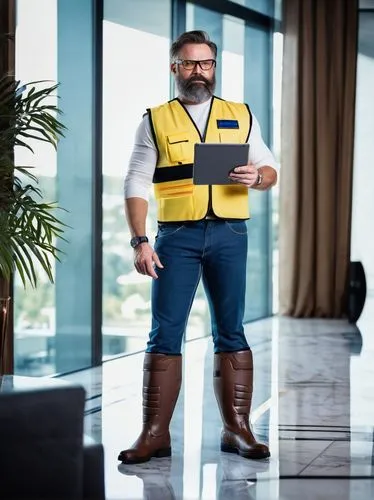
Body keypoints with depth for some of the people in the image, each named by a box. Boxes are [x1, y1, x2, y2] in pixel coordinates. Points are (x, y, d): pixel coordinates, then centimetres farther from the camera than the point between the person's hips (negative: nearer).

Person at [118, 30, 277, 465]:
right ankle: (155, 433, 1)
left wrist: (256, 177, -12)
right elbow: (136, 184, 2)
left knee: (231, 332, 4)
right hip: (176, 235, -1)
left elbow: (270, 170, 13)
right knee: (164, 334, -3)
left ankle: (236, 429, 10)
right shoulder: (155, 121, 8)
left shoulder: (241, 116, 13)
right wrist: (139, 241, -9)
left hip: (229, 234, 1)